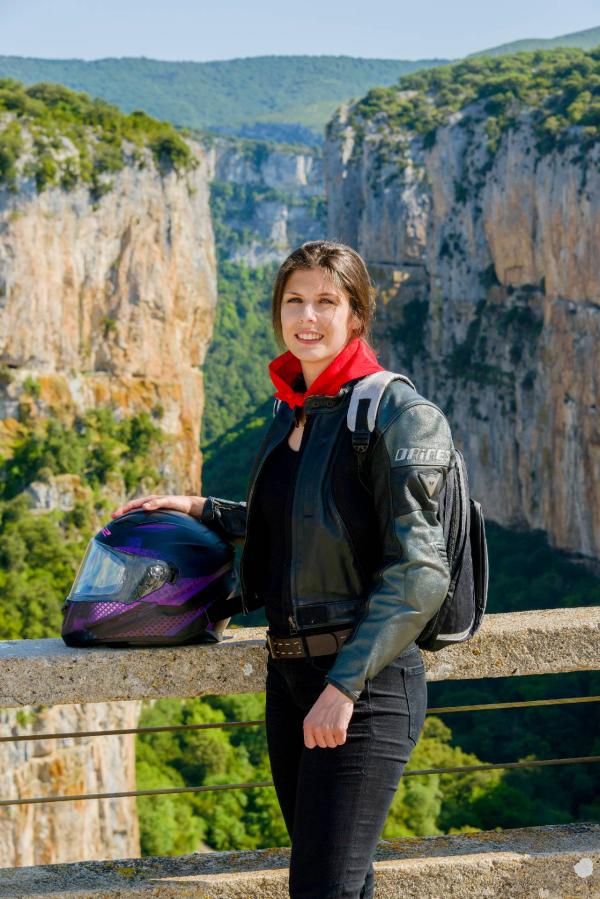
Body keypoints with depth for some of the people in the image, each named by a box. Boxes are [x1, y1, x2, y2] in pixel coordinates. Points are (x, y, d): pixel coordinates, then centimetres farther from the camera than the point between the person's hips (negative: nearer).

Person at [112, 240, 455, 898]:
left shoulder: (397, 413, -10)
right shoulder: (288, 411, 13)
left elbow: (418, 572, -16)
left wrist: (345, 684, -19)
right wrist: (202, 510, 21)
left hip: (366, 682, -8)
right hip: (289, 672, 8)